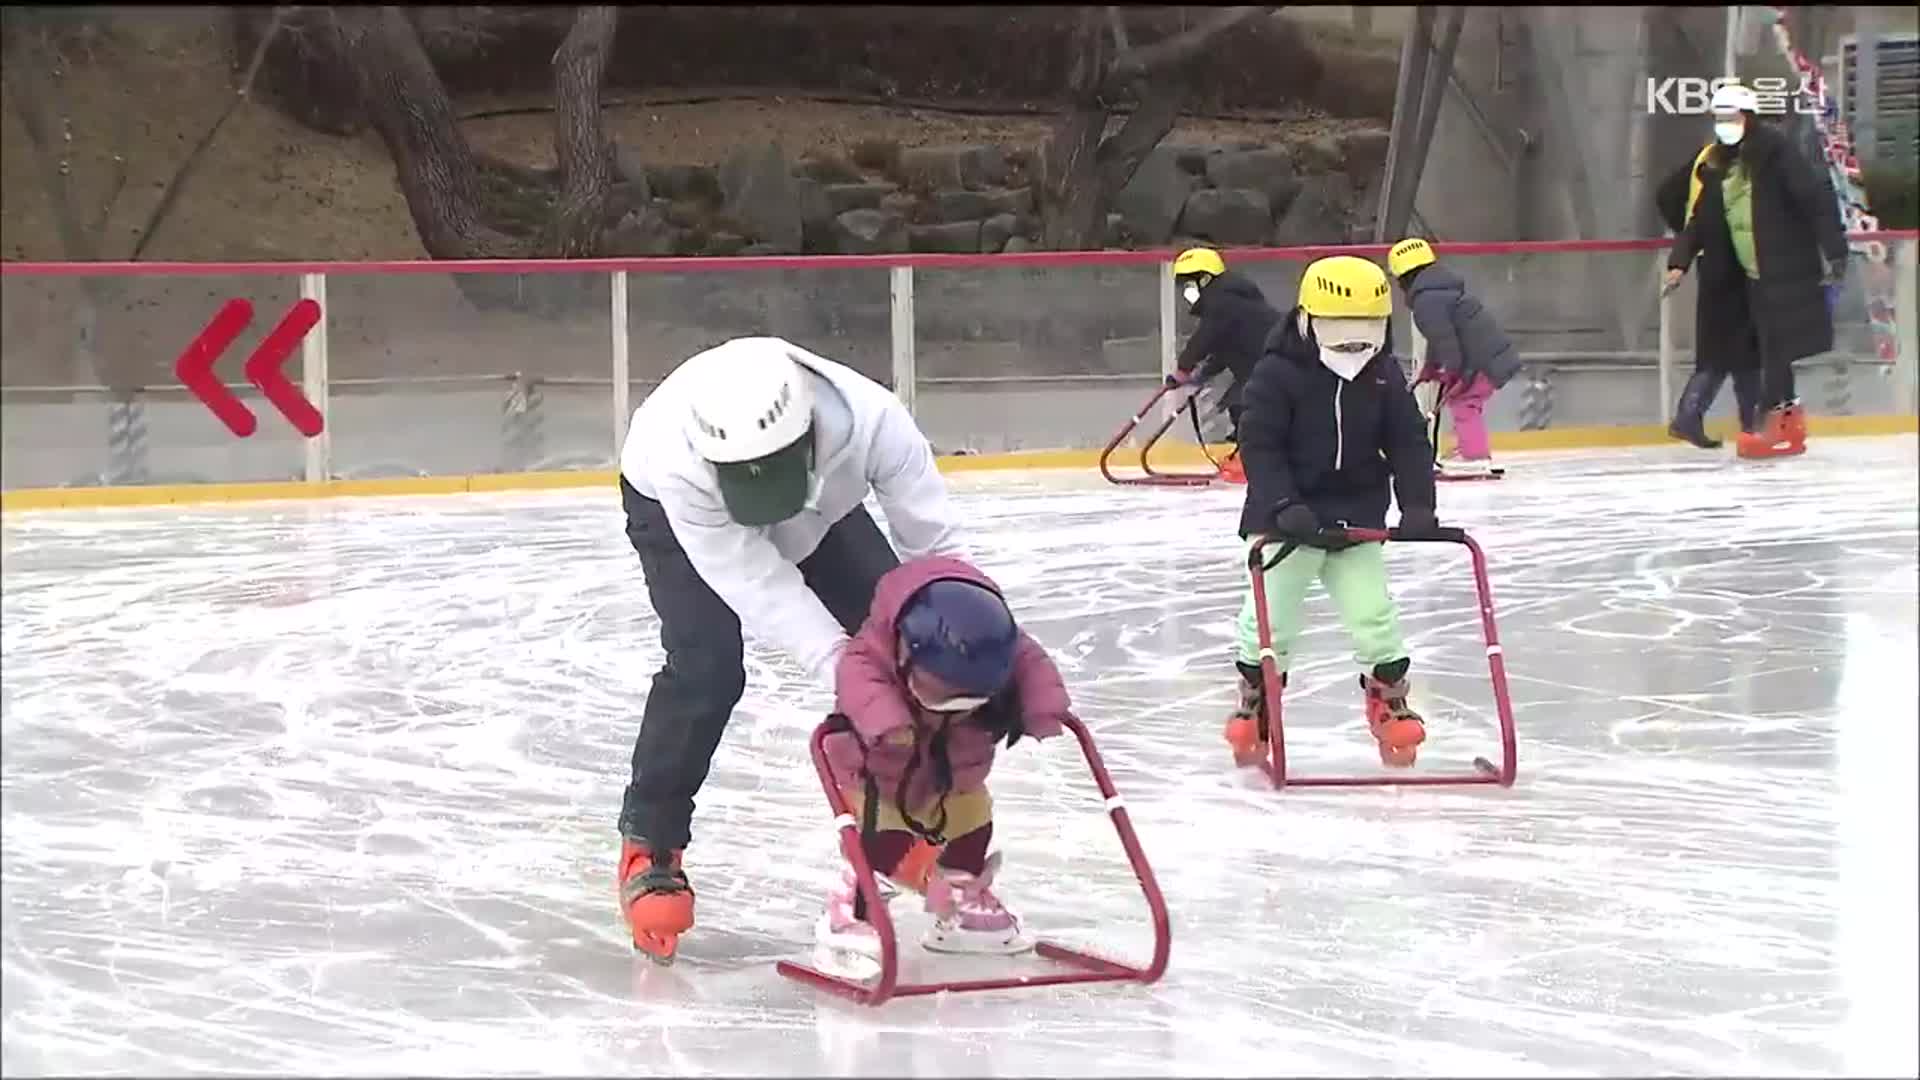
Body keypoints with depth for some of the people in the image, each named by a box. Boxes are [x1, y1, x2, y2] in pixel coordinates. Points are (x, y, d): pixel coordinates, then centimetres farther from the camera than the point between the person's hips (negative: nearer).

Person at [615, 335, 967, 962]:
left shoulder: (871, 418, -41)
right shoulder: (677, 458, -45)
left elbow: (934, 545, -30)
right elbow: (756, 581, -43)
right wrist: (837, 661, -51)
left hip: (820, 505, 3)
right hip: (674, 509, -3)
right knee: (706, 665, -22)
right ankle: (649, 848, -6)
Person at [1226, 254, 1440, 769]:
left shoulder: (1385, 375, -2)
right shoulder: (1277, 374, -15)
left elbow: (1408, 442, 0)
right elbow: (1260, 444, -17)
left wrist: (1417, 503, -13)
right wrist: (1285, 504, -28)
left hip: (1358, 518, 3)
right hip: (1285, 519, -3)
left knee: (1374, 614, 0)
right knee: (1269, 615, 0)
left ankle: (1389, 700, 18)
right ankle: (1253, 703, 18)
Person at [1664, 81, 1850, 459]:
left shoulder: (1773, 151, -14)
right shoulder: (1712, 165, 8)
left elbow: (1818, 197, -17)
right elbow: (1700, 219, 8)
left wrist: (1834, 250, -20)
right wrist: (1680, 261, -4)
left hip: (1790, 269, -7)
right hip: (1755, 273, 7)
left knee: (1777, 346, -7)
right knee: (1770, 348, 9)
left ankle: (1770, 422, -4)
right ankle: (1789, 417, 17)